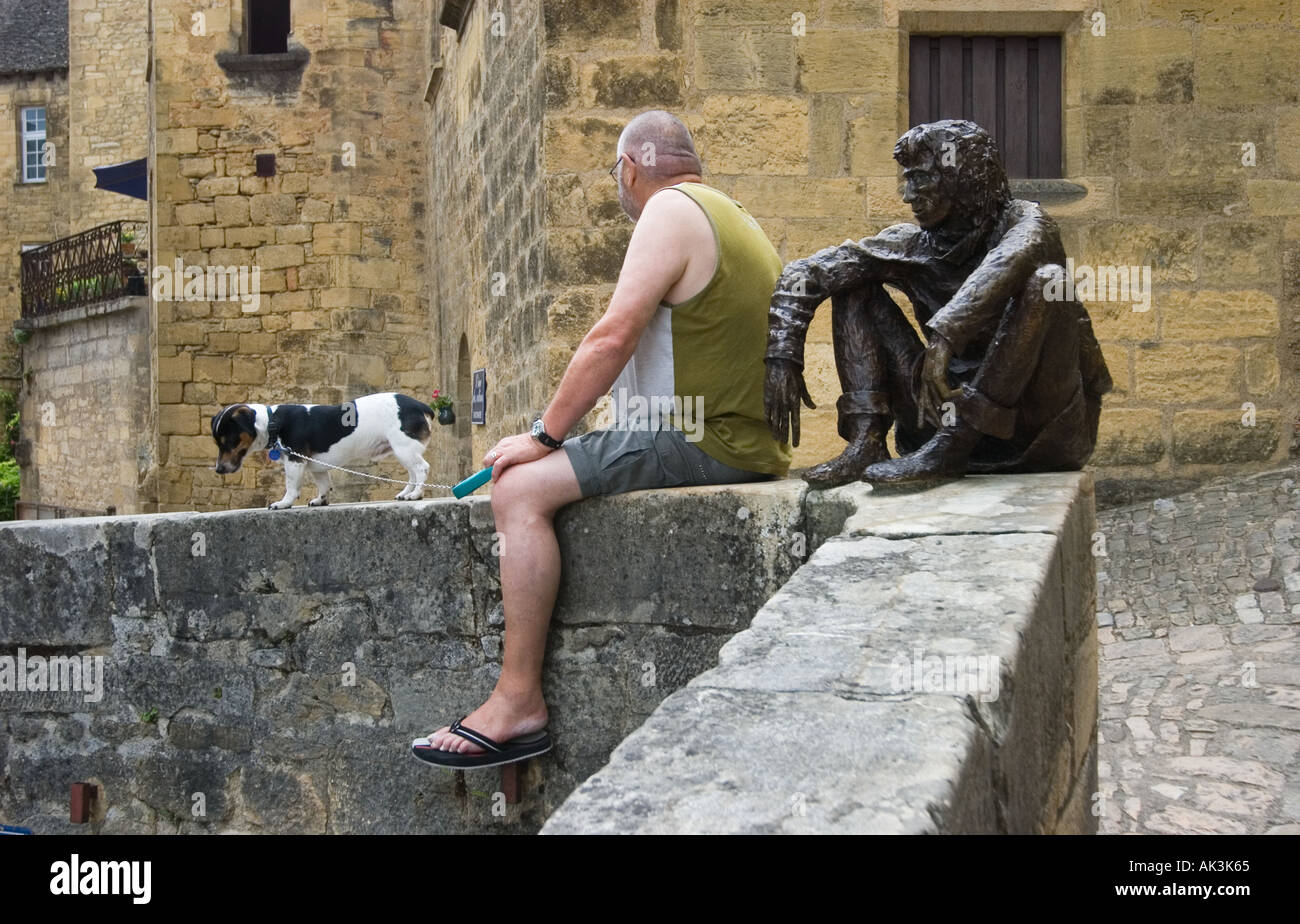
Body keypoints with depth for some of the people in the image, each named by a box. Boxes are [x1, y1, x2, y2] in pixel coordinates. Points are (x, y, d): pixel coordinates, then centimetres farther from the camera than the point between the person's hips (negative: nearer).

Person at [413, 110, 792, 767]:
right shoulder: (732, 216, 22)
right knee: (556, 469, 24)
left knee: (522, 487, -15)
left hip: (702, 444, -11)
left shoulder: (671, 209, -9)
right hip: (743, 441, 11)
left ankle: (518, 700, -17)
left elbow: (613, 336, -19)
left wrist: (544, 434, -12)